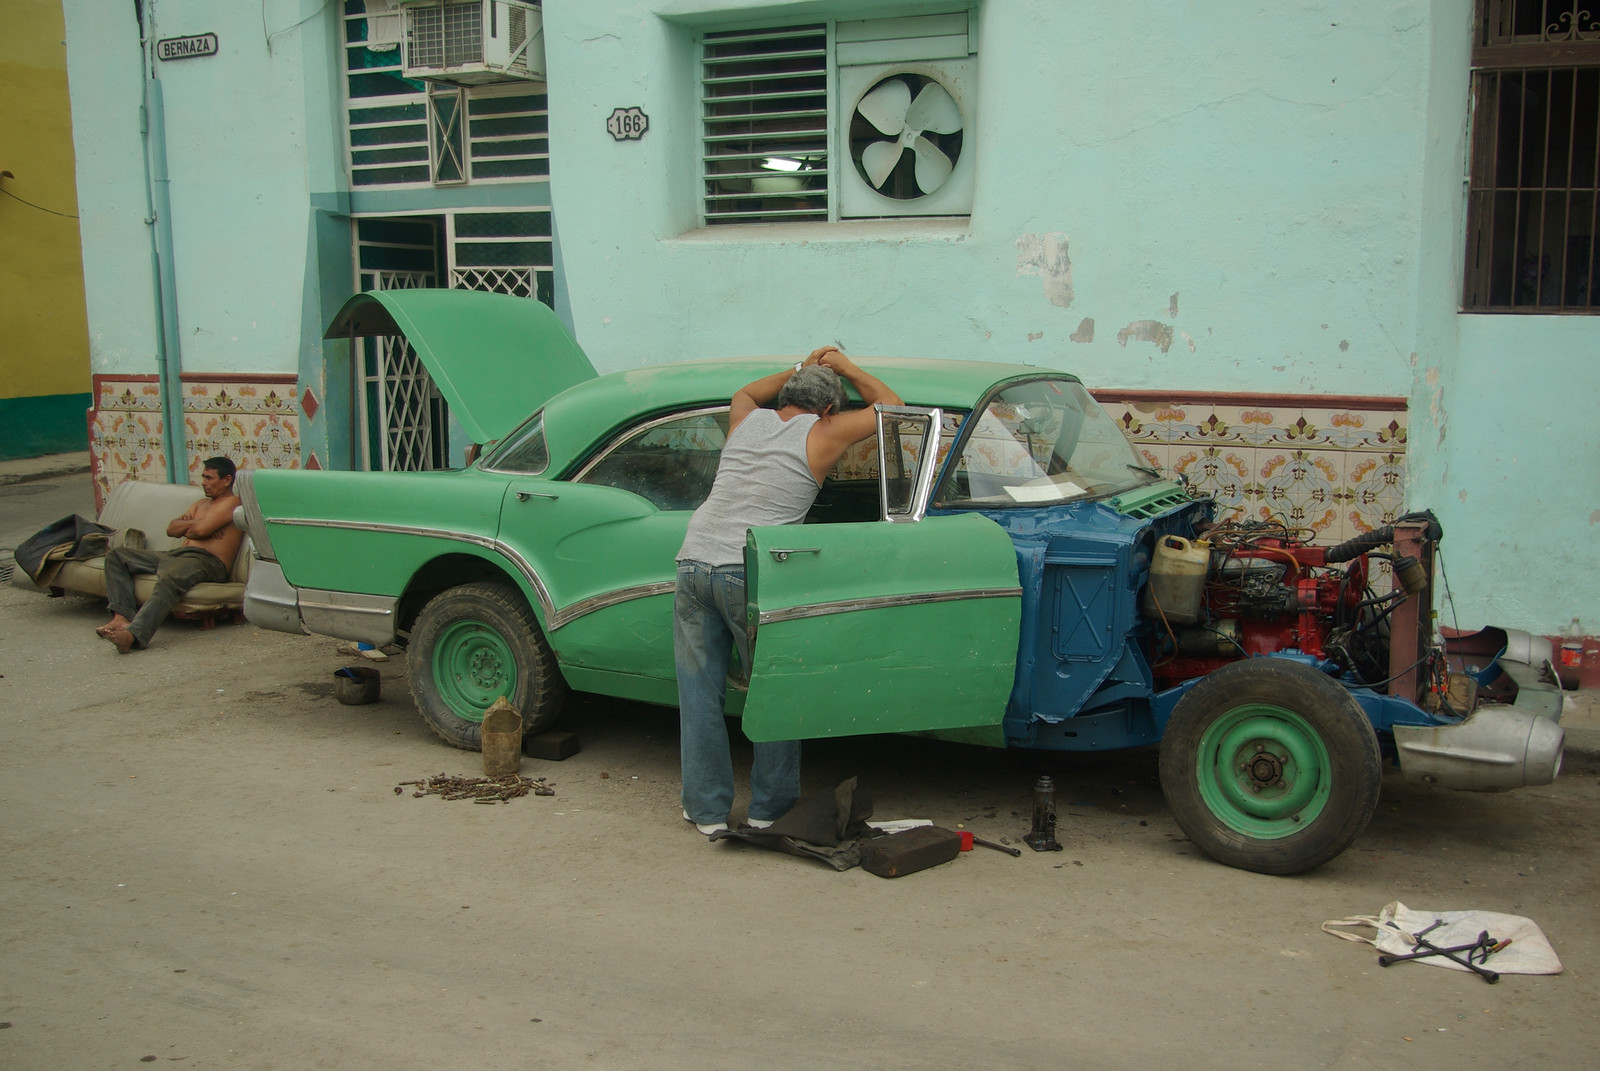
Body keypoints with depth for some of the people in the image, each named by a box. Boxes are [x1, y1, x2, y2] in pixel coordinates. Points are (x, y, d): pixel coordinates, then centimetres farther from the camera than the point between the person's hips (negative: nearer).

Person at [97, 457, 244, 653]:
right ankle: (122, 617, -16)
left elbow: (200, 530, -14)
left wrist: (187, 528, 8)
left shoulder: (232, 503, 0)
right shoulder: (202, 504, 30)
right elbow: (171, 529, 18)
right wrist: (192, 523, -1)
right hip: (178, 555, 10)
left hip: (206, 561, -10)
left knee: (170, 578, -42)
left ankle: (133, 634, -57)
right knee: (116, 556, 5)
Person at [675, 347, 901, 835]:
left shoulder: (745, 420, 18)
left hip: (693, 561, 5)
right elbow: (891, 407, 19)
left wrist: (801, 368, 45)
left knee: (699, 693, 10)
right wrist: (847, 369, 29)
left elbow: (745, 393, 45)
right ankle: (769, 807, 17)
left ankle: (708, 809, 15)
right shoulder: (820, 435, 5)